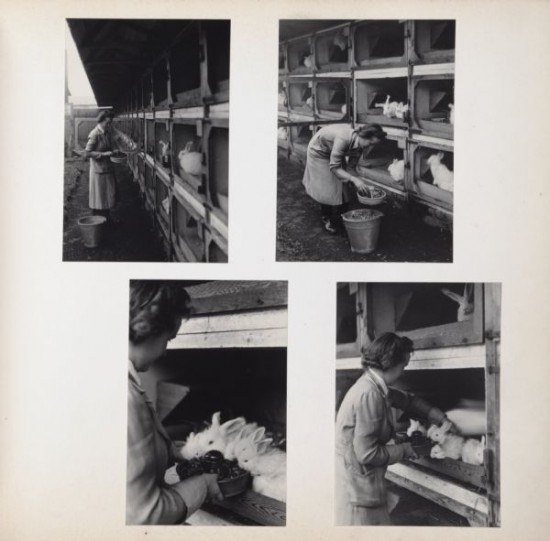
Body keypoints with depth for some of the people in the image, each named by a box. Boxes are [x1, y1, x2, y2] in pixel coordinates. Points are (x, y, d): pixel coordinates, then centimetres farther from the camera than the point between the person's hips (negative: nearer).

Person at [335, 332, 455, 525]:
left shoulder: (375, 387, 6)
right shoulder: (369, 394, -23)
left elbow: (407, 400, 25)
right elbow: (367, 453, -23)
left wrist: (441, 418, 19)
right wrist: (406, 450, -10)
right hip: (356, 490, -10)